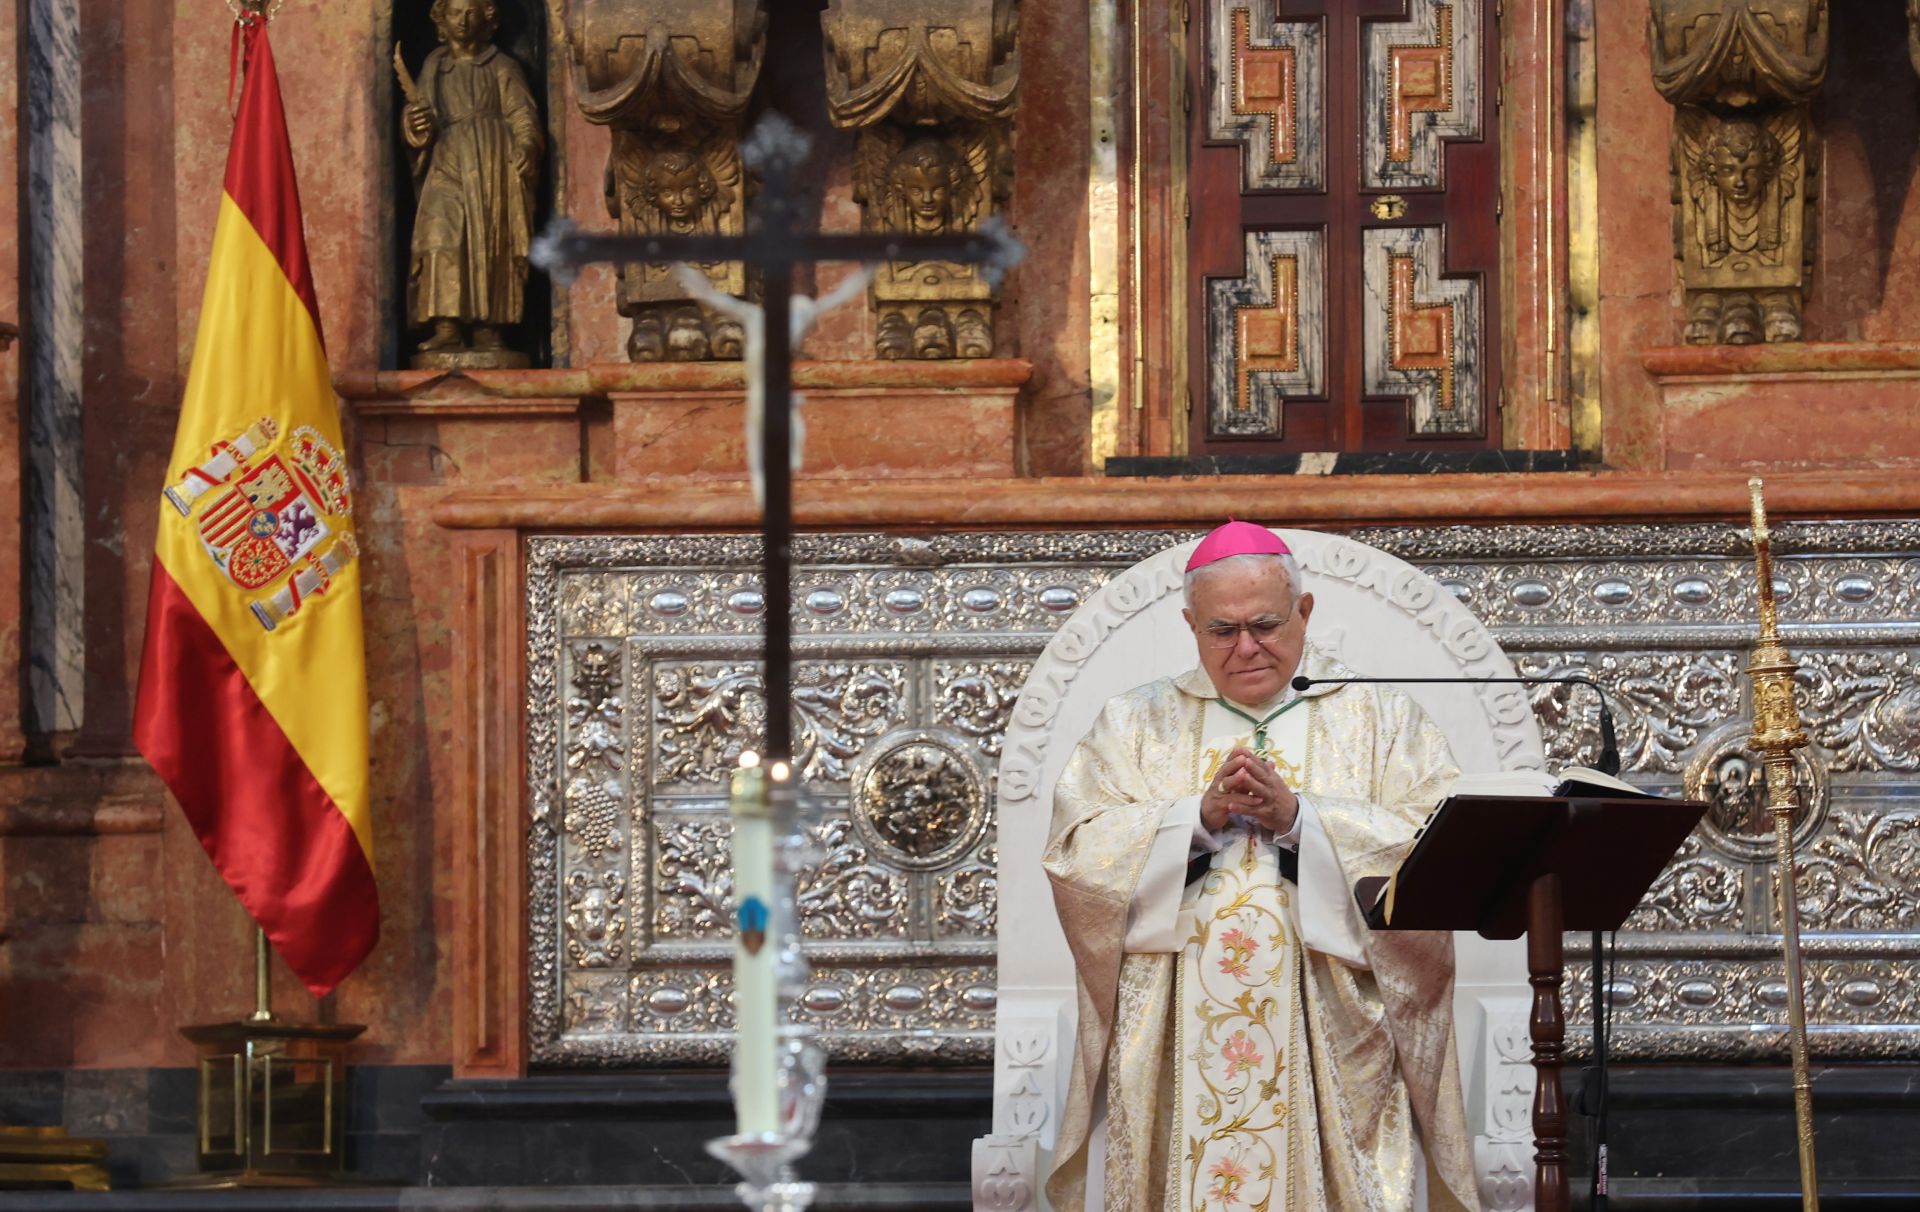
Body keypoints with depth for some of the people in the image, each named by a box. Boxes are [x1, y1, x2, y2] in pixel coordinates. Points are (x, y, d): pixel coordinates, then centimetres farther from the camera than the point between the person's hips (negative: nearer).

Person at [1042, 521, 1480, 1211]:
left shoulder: (1382, 719, 9)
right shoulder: (1136, 723, 13)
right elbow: (1076, 855, 0)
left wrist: (1297, 816, -14)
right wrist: (1201, 817, -13)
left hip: (1332, 1046, -1)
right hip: (1172, 1050, 1)